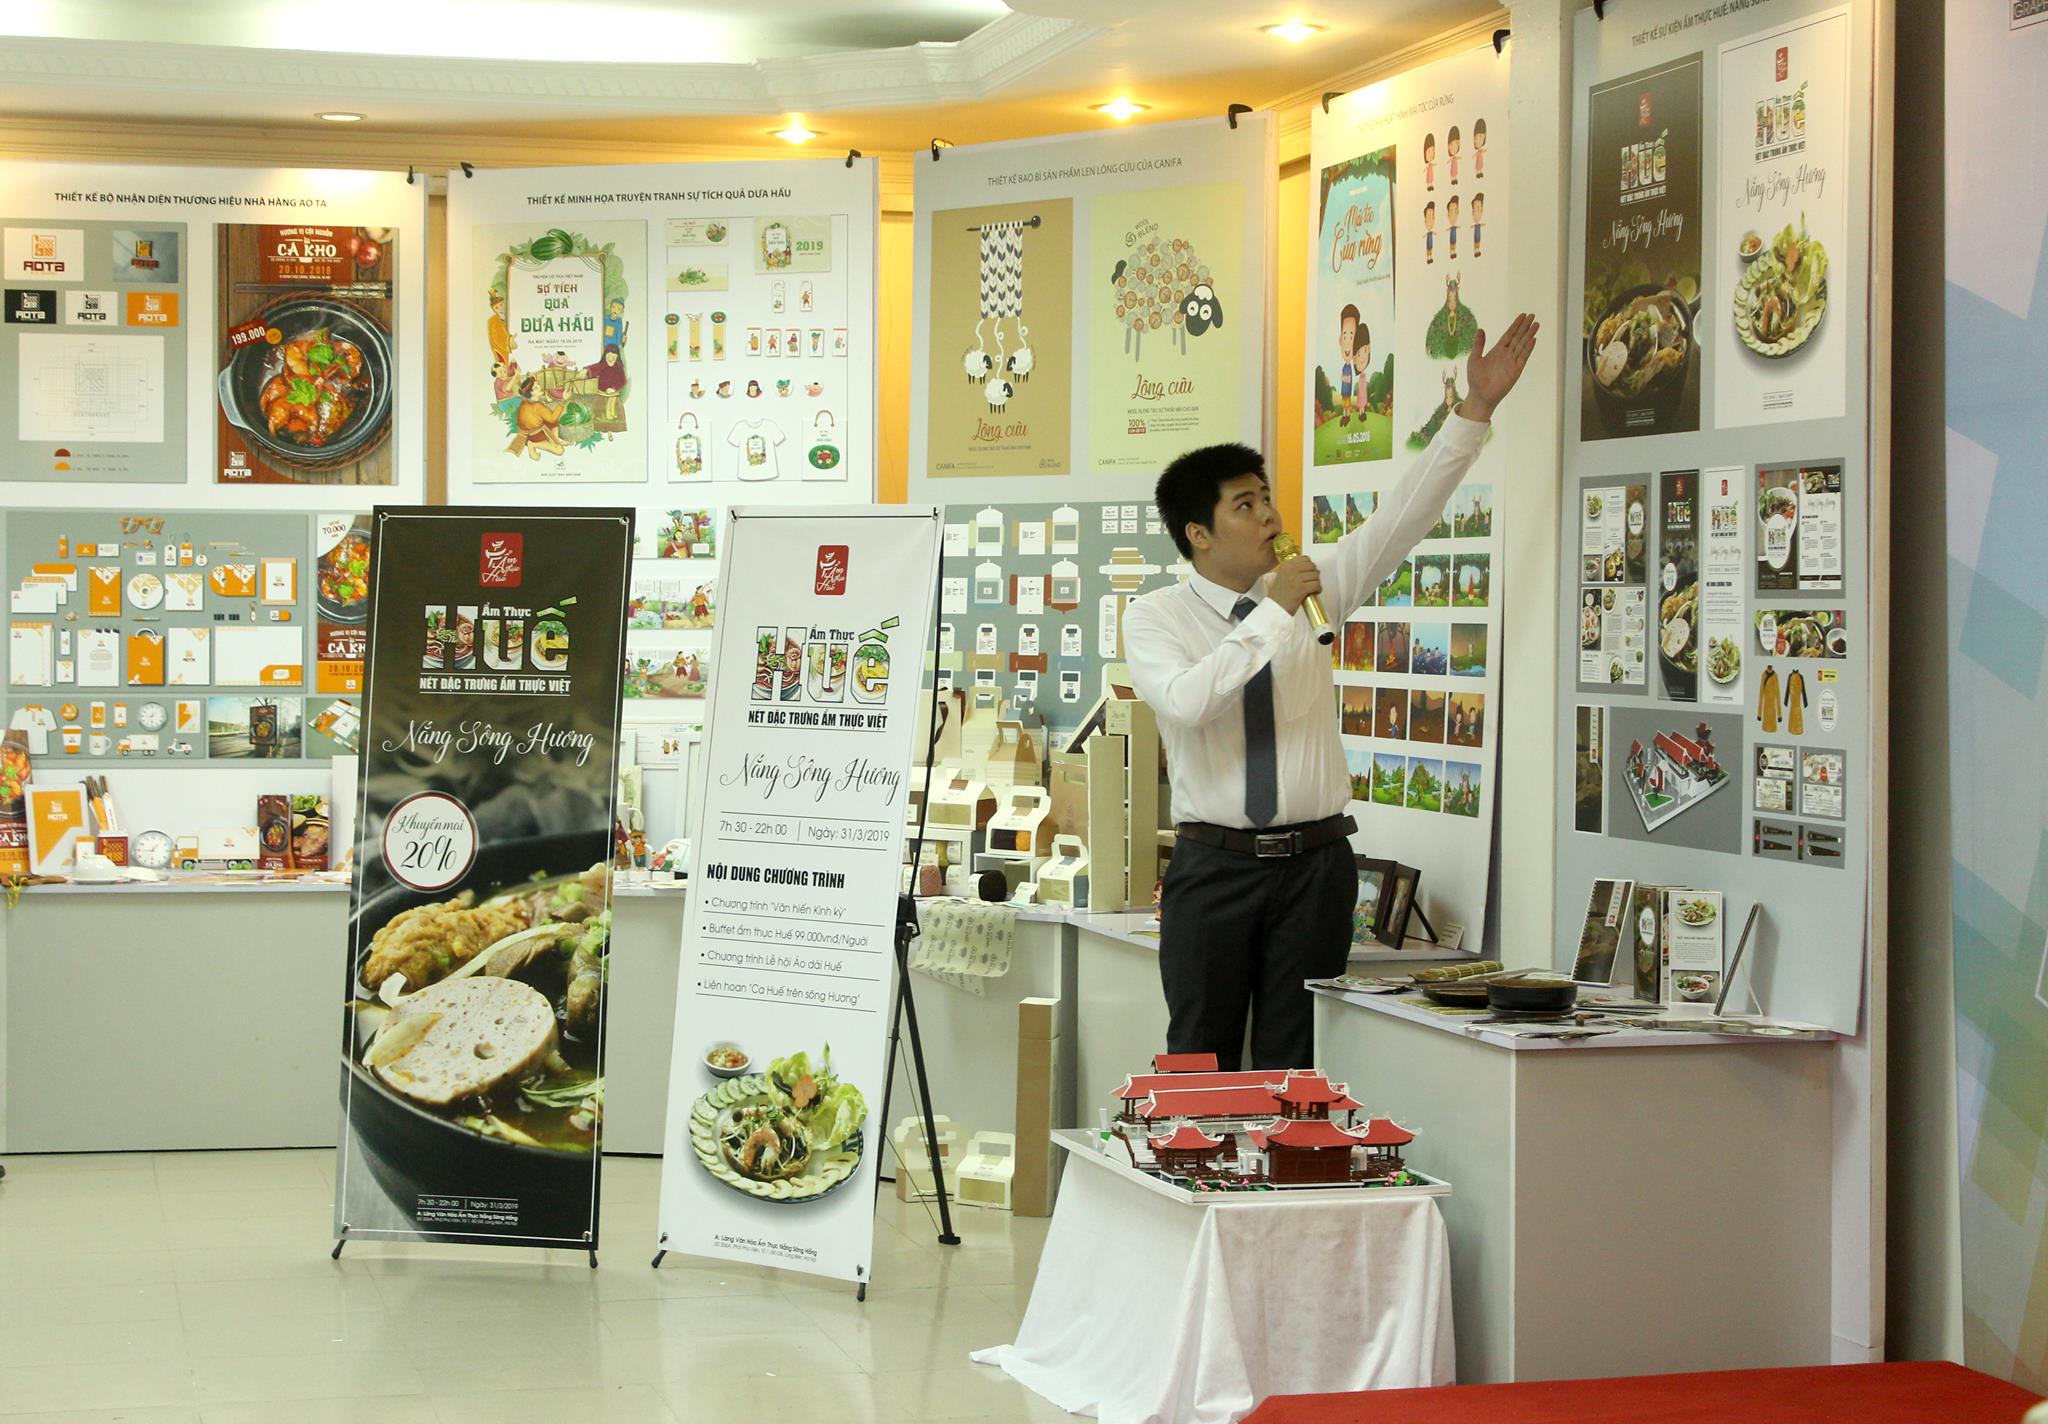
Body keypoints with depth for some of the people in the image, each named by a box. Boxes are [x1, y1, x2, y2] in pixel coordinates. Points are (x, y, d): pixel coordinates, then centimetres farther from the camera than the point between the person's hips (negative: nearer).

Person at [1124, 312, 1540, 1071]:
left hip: (1314, 863, 3)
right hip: (1214, 864, -2)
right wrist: (1271, 615, -22)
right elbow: (1186, 701, -22)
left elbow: (1402, 516, 3)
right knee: (1201, 1062, 2)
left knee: (1295, 1065, 4)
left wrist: (1477, 409, -3)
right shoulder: (1153, 617, -3)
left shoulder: (1312, 588, 8)